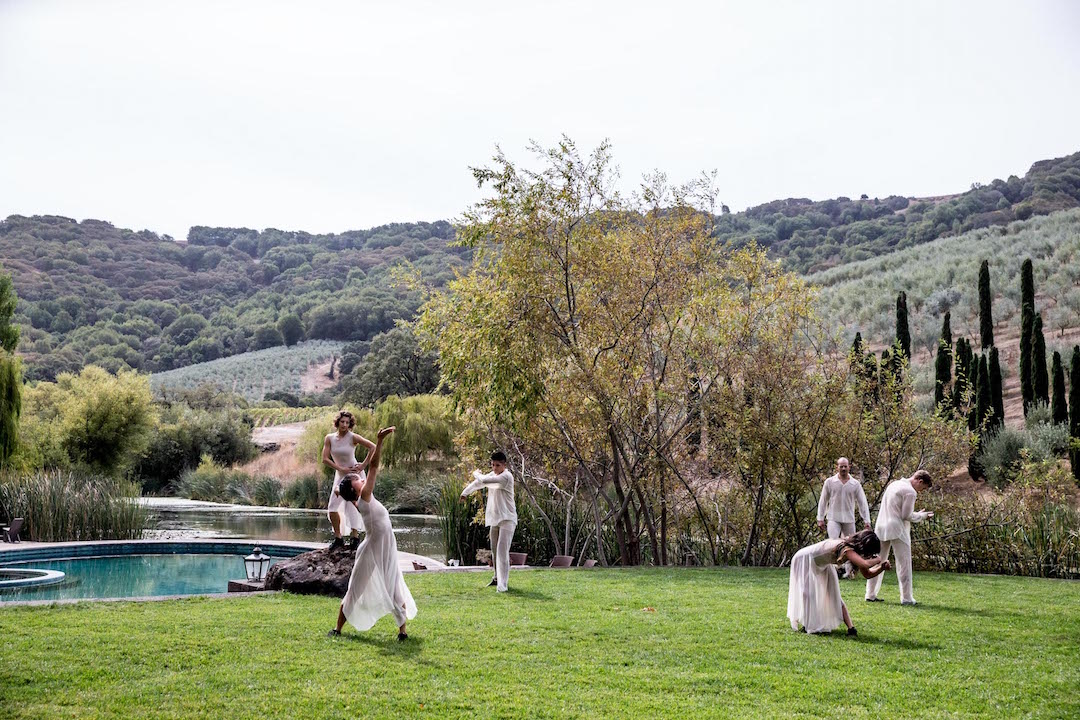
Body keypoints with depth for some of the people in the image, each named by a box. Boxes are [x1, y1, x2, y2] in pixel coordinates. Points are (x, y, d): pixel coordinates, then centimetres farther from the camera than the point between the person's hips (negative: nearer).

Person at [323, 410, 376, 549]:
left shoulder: (353, 437, -13)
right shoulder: (329, 438, -4)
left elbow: (373, 447, -14)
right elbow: (325, 459, -9)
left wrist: (363, 465, -16)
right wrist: (342, 469, -15)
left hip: (354, 473, -4)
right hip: (340, 475, 4)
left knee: (352, 505, -9)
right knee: (332, 507, 0)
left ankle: (355, 535, -1)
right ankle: (338, 538, 11)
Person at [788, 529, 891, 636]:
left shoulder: (855, 549, -12)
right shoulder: (846, 549, -39)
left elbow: (867, 574, -2)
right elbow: (865, 565, -54)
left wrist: (882, 567, -18)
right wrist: (877, 560, -34)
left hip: (822, 565, 8)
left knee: (833, 597, 1)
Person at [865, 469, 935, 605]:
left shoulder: (894, 484, 16)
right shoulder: (910, 492, -11)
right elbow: (907, 516, -13)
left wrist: (917, 514, 18)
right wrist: (922, 516, 3)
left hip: (881, 528, 8)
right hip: (897, 529, -8)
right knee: (904, 564, 0)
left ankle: (871, 594, 14)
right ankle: (906, 598, 1)